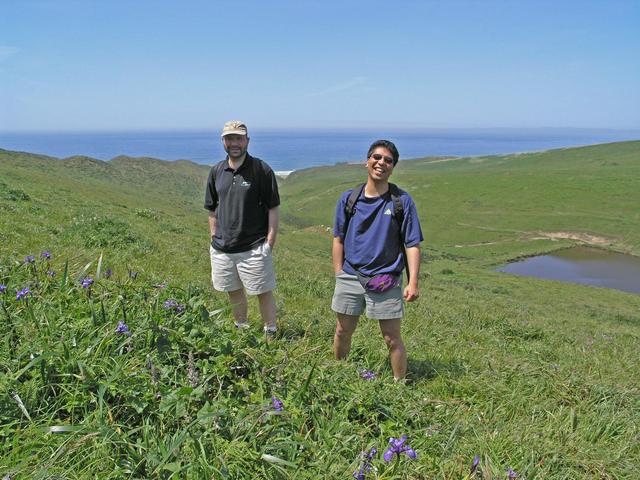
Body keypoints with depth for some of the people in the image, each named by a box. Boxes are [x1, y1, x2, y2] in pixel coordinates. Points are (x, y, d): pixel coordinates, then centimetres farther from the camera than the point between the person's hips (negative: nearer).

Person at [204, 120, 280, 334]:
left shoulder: (262, 170, -8)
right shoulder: (216, 172, 6)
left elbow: (273, 209, -7)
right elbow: (212, 210, 13)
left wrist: (269, 243, -11)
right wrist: (215, 240, 7)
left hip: (254, 248, -5)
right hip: (222, 249, 5)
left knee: (263, 292, 2)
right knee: (234, 292, 17)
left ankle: (270, 334, 16)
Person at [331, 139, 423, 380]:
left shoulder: (402, 201, -4)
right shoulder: (349, 198, 2)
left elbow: (412, 245, -4)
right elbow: (338, 240, 8)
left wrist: (413, 283, -10)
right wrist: (338, 275, 4)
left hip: (386, 280, -2)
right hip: (350, 277, 3)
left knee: (392, 339, 4)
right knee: (342, 333, 15)